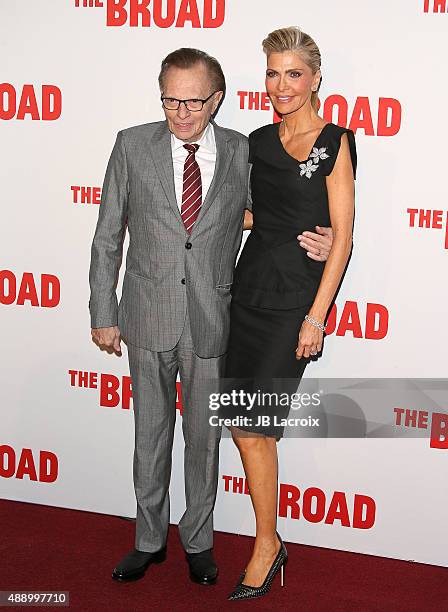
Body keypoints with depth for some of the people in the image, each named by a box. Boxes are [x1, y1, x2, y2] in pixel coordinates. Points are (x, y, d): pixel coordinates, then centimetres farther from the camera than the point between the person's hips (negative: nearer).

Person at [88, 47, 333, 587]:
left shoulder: (243, 153, -3)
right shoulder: (132, 145, -4)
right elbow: (107, 237, 1)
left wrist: (314, 243, -12)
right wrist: (103, 314, -1)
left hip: (212, 321, 0)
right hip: (149, 319, 0)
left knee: (204, 438, 13)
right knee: (150, 435, 14)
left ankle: (198, 541, 33)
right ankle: (149, 540, 33)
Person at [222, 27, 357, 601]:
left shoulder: (334, 143, -7)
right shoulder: (259, 141, 10)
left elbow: (342, 238, -9)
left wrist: (316, 317, -13)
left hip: (296, 299, -6)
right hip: (250, 289, 6)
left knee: (251, 423, -5)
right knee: (245, 423, 6)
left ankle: (267, 544, 13)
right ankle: (268, 542, 22)